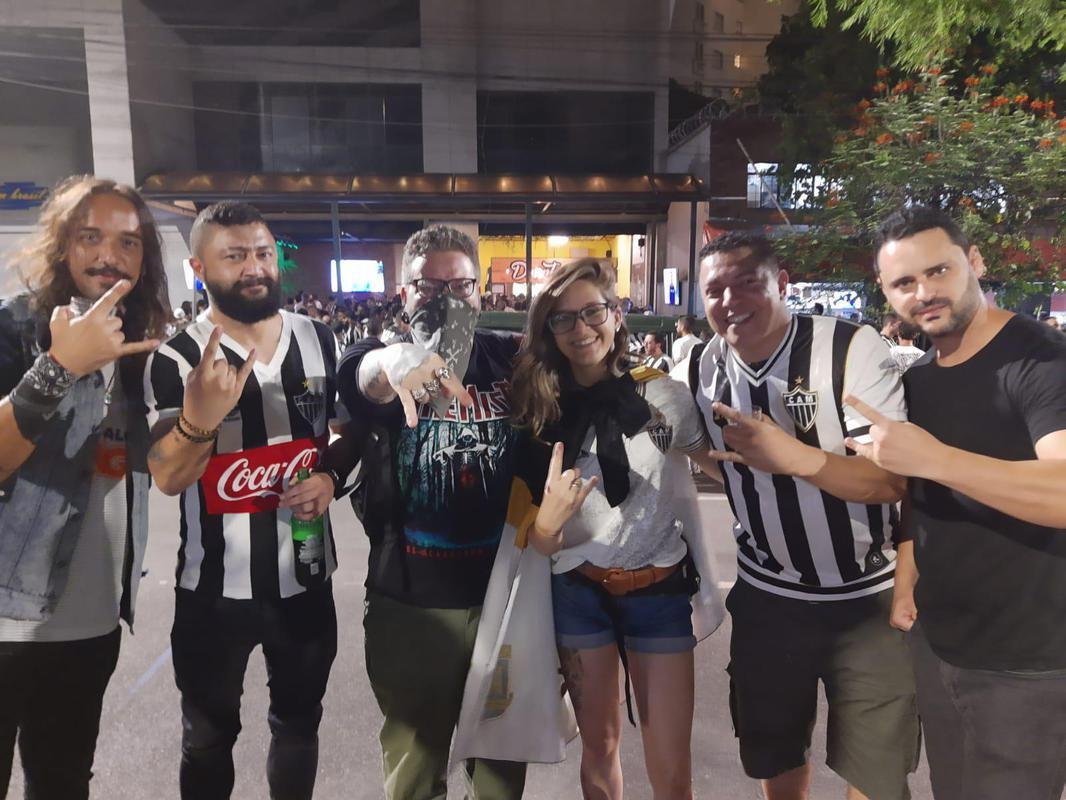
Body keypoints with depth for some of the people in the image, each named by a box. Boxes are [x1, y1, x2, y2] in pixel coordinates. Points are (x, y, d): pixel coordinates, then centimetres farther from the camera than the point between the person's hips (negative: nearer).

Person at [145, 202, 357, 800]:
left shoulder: (320, 340, -2)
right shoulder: (176, 359, -11)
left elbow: (350, 427, 10)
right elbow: (168, 479, -19)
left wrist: (332, 476, -11)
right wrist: (197, 419, -40)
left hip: (306, 577, 3)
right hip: (214, 586, -2)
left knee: (299, 723, 22)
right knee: (209, 738, 19)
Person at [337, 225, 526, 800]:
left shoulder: (514, 358, 0)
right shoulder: (383, 360, -6)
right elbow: (365, 374, -30)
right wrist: (396, 362, -52)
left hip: (505, 593, 2)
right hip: (411, 600, -1)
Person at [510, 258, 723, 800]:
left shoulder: (664, 395, -8)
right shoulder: (541, 410, -5)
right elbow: (541, 543, -3)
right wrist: (548, 518, -24)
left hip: (660, 589, -1)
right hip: (578, 592, 1)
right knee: (598, 746, 19)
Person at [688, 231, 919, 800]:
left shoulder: (853, 348, -18)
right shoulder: (697, 372, -4)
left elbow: (895, 480, -24)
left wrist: (796, 456, -39)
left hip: (867, 599, -3)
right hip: (765, 597, 4)